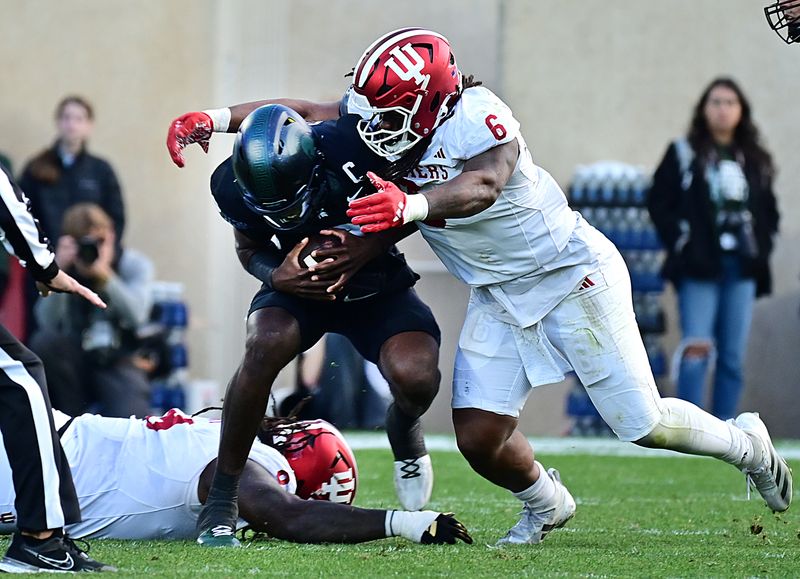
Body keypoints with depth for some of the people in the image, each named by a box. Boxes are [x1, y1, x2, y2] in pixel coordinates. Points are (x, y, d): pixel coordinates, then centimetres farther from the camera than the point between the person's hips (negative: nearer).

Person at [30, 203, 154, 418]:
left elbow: (137, 316, -25)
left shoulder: (135, 264, -5)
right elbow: (48, 323, -19)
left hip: (120, 365, -3)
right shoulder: (66, 267, -4)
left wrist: (104, 274, -34)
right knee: (44, 342, -30)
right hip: (77, 362, 3)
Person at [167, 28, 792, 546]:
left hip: (571, 274, -7)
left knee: (643, 425, -1)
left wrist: (412, 205, -65)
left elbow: (481, 186, -47)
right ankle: (545, 504, 26)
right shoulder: (391, 118, -8)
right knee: (478, 437, -4)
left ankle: (746, 442, 28)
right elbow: (306, 113, 0)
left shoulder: (477, 118, -29)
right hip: (500, 298, 7)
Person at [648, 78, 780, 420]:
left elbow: (769, 211, 19)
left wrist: (761, 245, 5)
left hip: (742, 268, 4)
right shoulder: (684, 154, 3)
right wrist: (680, 241, -7)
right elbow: (659, 202, 0)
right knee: (697, 349, -12)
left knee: (733, 357, 3)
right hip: (700, 267, -4)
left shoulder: (755, 161, 14)